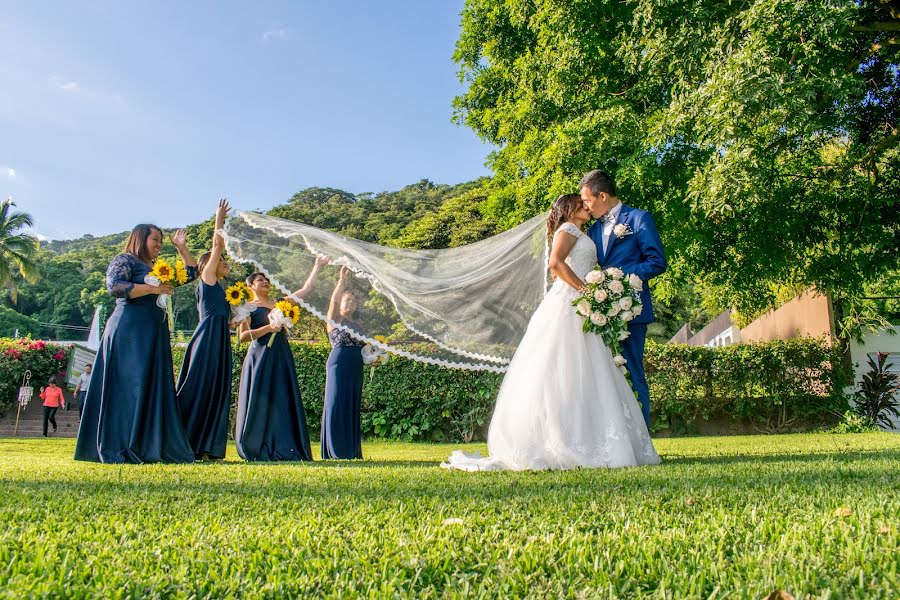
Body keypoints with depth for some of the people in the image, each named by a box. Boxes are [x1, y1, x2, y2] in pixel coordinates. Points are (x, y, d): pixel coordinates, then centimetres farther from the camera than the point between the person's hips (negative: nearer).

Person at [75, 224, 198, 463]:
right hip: (129, 332, -8)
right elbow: (115, 286, -14)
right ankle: (119, 451, -10)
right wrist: (152, 288, -14)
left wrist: (182, 248, 20)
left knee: (155, 389, 2)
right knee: (128, 387, -11)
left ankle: (148, 448, 2)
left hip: (154, 336, 8)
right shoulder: (125, 260, 2)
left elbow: (191, 273, 29)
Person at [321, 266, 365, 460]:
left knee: (353, 406, 5)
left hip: (356, 367, 6)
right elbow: (334, 300, -15)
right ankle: (335, 450, -5)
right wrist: (342, 280, -24)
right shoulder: (334, 319, 3)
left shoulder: (357, 324, 21)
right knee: (336, 403, -8)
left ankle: (351, 450, 9)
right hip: (338, 364, -6)